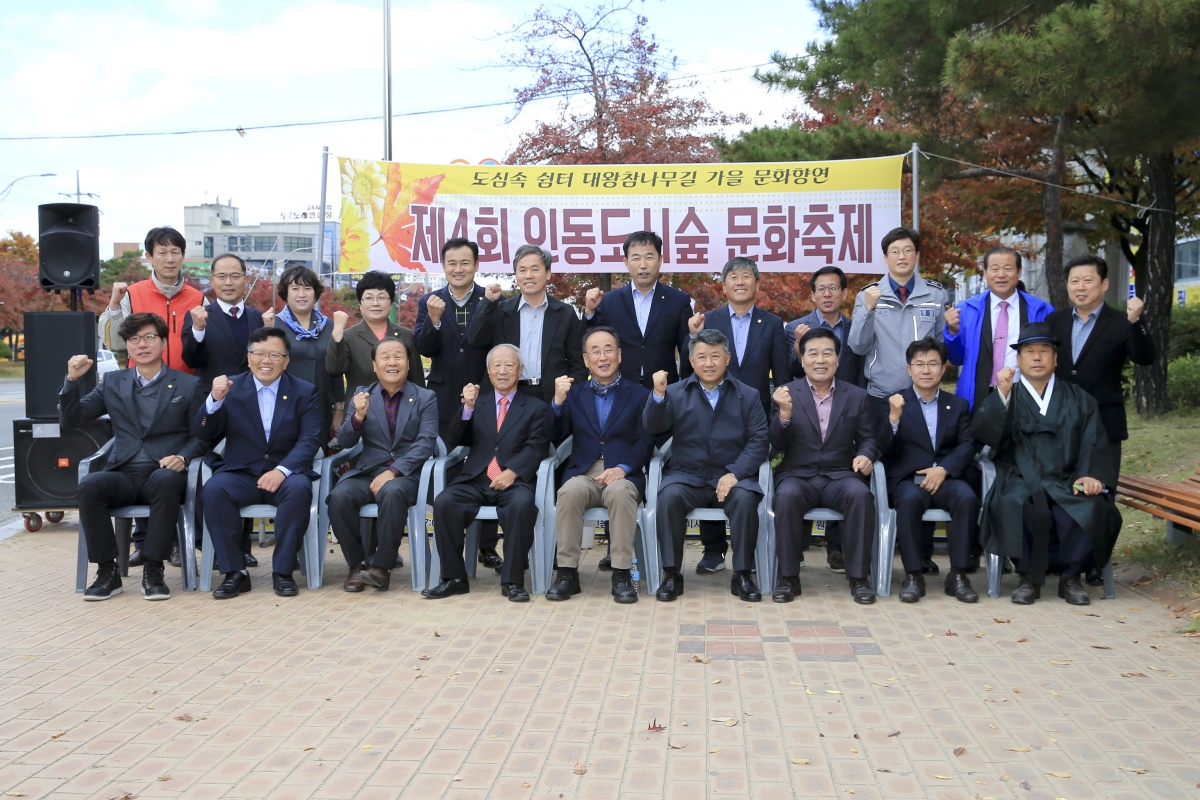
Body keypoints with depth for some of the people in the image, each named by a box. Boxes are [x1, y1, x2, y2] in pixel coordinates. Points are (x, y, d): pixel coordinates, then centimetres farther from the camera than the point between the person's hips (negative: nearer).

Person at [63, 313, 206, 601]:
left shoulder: (187, 385, 9)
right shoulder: (113, 383, 17)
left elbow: (201, 436, 4)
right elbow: (70, 421, 13)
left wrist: (182, 458, -16)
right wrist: (72, 381, -2)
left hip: (164, 475, -2)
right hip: (124, 476, 2)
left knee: (166, 479, -38)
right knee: (89, 485, -30)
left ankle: (153, 570, -26)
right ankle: (107, 570, -17)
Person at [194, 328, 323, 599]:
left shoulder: (305, 392, 4)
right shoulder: (231, 388, 7)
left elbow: (310, 439, -7)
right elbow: (203, 435, 2)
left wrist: (283, 470, -25)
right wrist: (215, 399, -17)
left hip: (285, 475, -1)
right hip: (240, 474, 1)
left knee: (299, 489, -33)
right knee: (213, 490, -30)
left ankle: (282, 571, -21)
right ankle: (234, 572, -19)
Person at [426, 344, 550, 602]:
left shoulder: (535, 407, 14)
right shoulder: (477, 404, 21)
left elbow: (537, 447, -1)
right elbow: (455, 442, 10)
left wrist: (513, 471, -19)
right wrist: (467, 408, -6)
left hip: (514, 482, -2)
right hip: (475, 481, 3)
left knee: (522, 503, -35)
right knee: (443, 502, -26)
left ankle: (513, 580, -23)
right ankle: (454, 578, -14)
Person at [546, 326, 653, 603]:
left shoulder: (639, 394, 13)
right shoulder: (575, 394, 20)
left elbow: (645, 442, 1)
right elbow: (554, 436, 10)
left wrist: (623, 468, -17)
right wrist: (558, 401, -6)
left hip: (623, 476, -1)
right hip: (583, 475, 2)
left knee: (620, 491, -36)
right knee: (570, 490, -32)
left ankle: (622, 573, -30)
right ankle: (567, 572, -25)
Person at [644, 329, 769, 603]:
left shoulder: (748, 395, 10)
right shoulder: (676, 393, 12)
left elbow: (758, 441, 1)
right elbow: (654, 428, -1)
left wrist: (735, 473, -15)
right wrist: (658, 395, -19)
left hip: (732, 478, 0)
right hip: (687, 476, 0)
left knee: (745, 498, -31)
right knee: (669, 496, -30)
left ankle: (742, 576, -17)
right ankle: (671, 574, -18)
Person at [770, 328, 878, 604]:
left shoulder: (856, 396, 11)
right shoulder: (786, 393, 5)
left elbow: (867, 438, 13)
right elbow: (778, 445, -1)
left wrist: (866, 455, -11)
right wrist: (784, 413, -20)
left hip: (840, 476, 1)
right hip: (797, 476, -1)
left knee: (861, 495, -31)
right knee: (787, 496, -34)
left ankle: (858, 576, -18)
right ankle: (788, 577, -20)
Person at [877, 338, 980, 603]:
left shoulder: (958, 405, 17)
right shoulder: (895, 403, 10)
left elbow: (967, 445, 4)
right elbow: (886, 450, -1)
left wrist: (944, 469, -14)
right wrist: (894, 418, -20)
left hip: (945, 478, 2)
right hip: (907, 479, -2)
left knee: (967, 498, -30)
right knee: (910, 499, -35)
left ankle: (958, 575, -21)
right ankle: (913, 575, -26)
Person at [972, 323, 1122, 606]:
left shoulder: (1079, 400, 19)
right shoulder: (1005, 398, 14)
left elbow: (1095, 445, 8)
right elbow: (982, 433, -5)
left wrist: (1092, 476, -13)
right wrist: (1002, 394, -19)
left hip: (1066, 483, 1)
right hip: (1020, 482, -1)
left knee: (1090, 507, -31)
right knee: (1014, 505, -35)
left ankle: (1070, 577, -9)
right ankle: (1030, 577, -17)